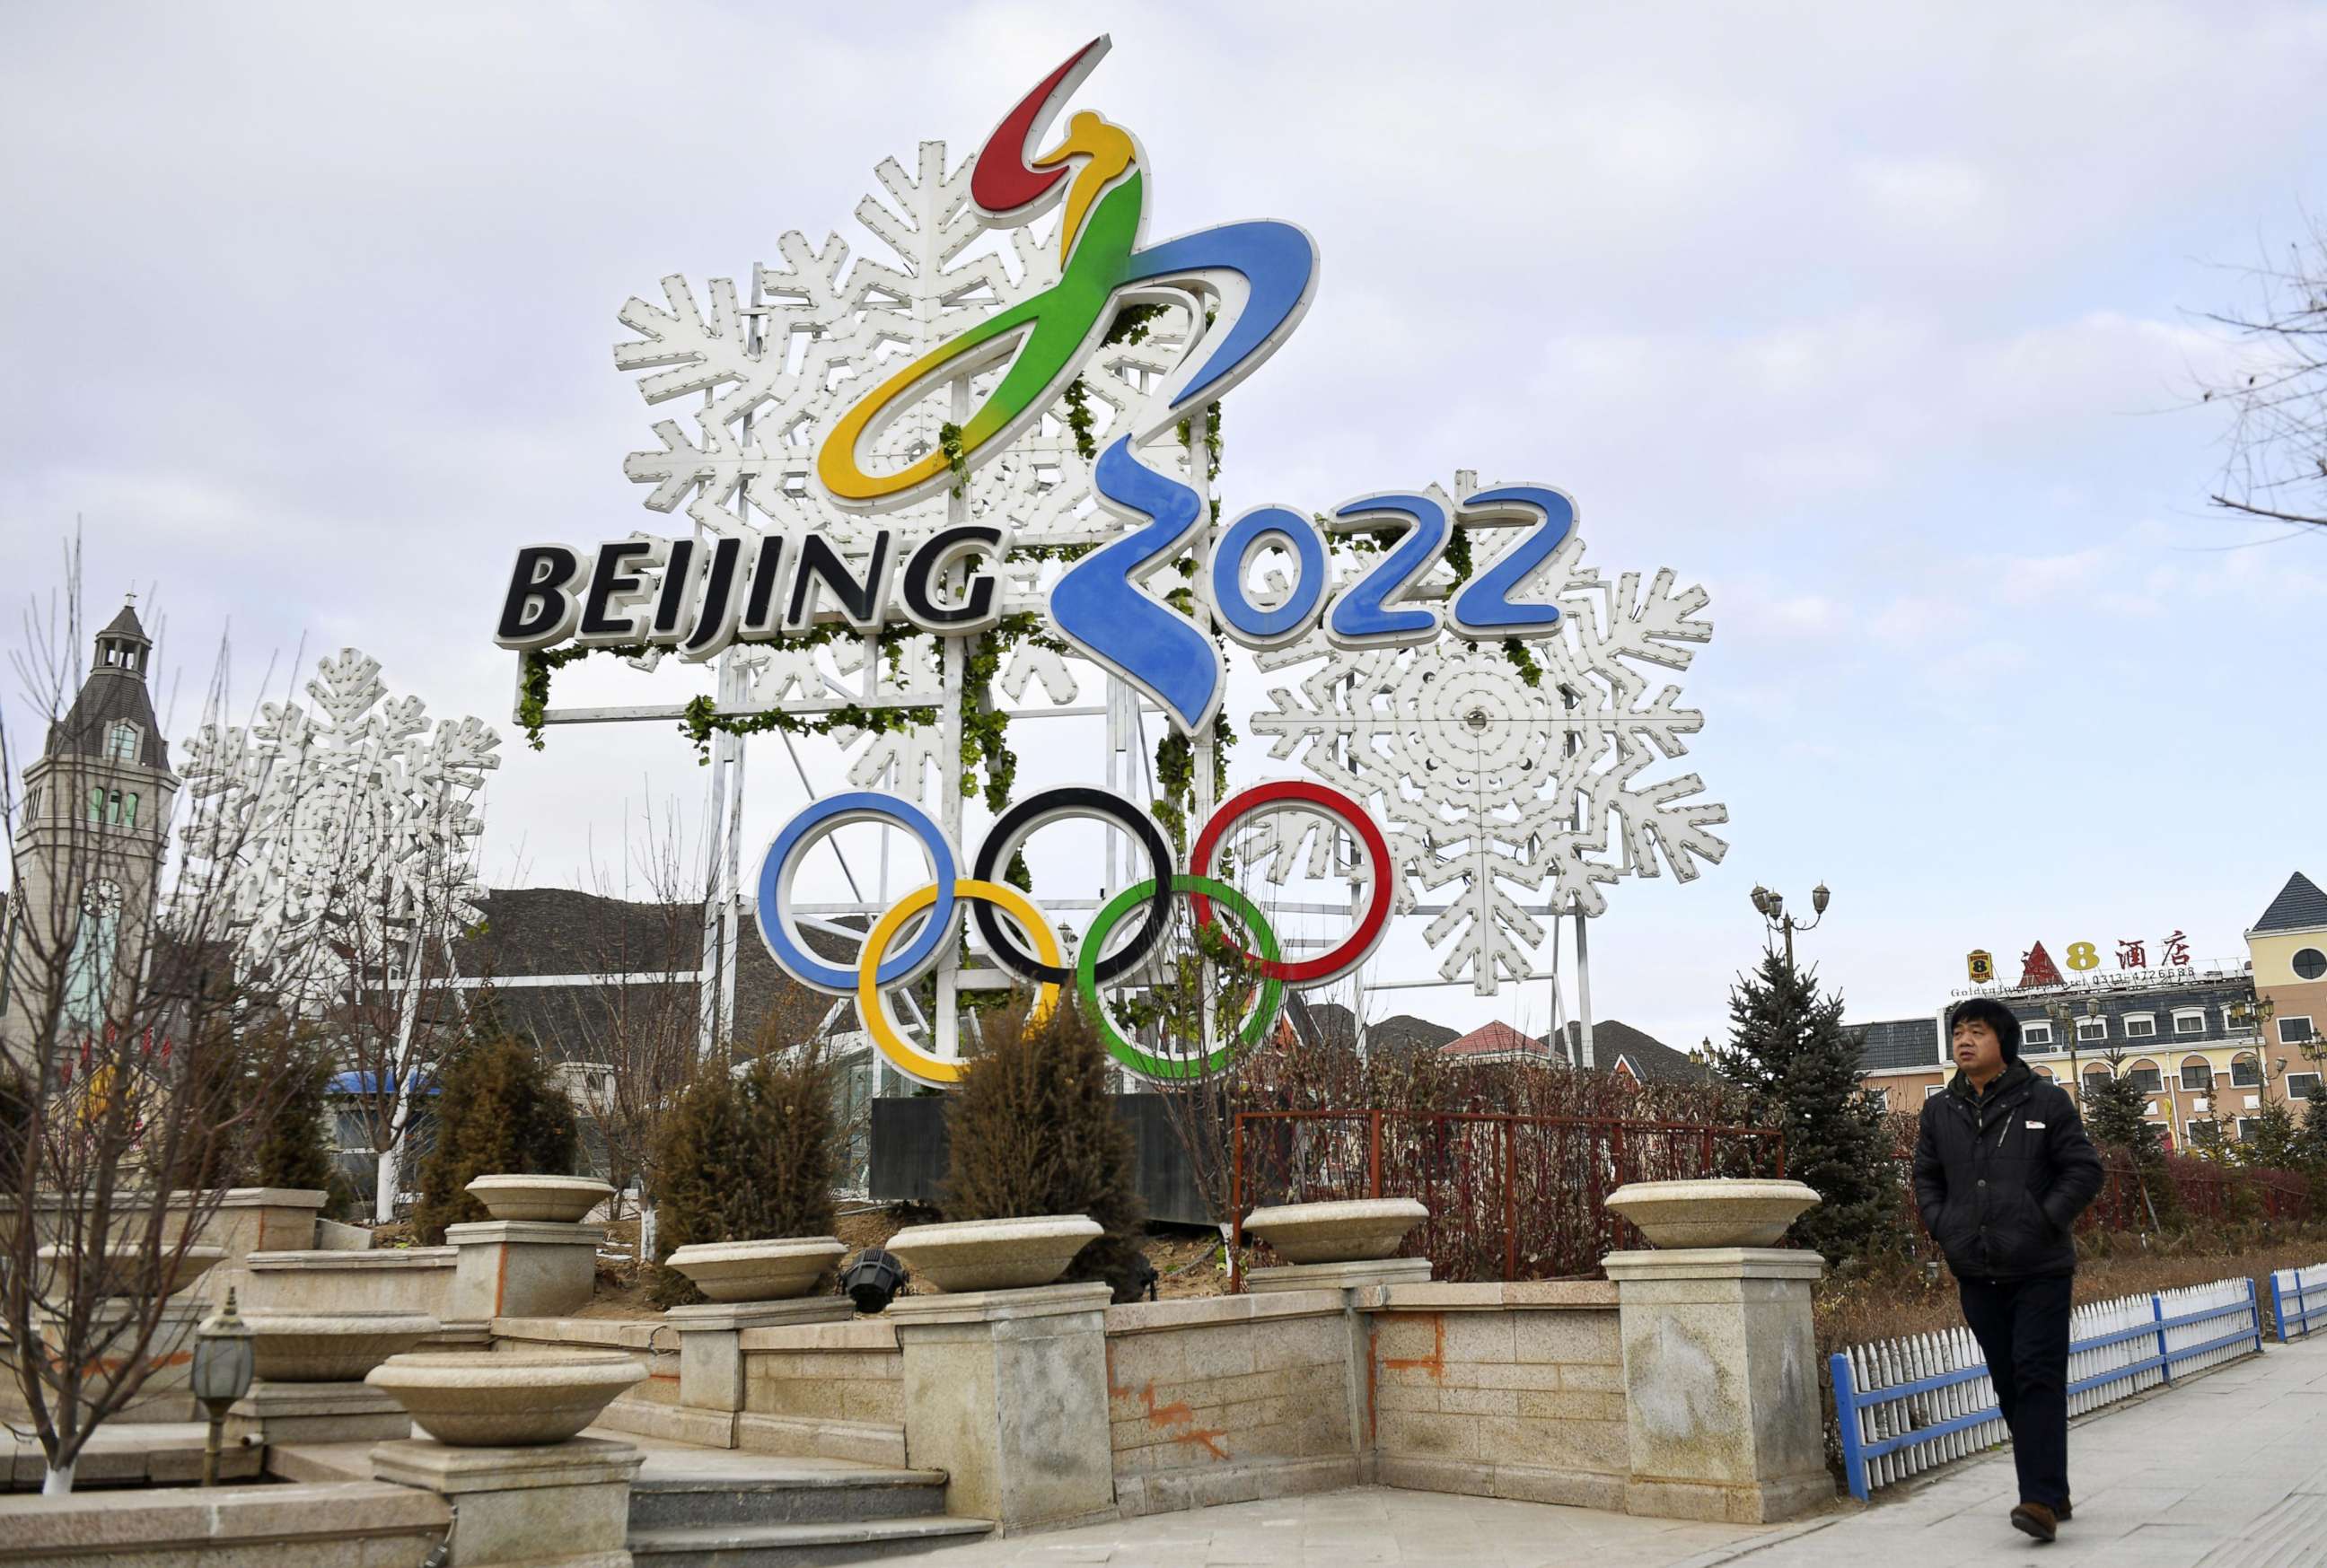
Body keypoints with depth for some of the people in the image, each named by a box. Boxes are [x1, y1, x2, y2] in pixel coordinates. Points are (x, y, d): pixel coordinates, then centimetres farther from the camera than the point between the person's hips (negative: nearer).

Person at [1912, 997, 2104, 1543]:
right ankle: (2053, 1490, 22)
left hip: (2039, 1268, -4)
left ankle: (2041, 1499, -12)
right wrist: (1944, 1230, 2)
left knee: (2039, 1376, -10)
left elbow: (2084, 1170, -1)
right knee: (2009, 1384, 9)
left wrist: (2045, 1222, -11)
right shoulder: (1939, 1110, 9)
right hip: (1976, 1272, 4)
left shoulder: (2046, 1101, -2)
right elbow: (1927, 1179, 17)